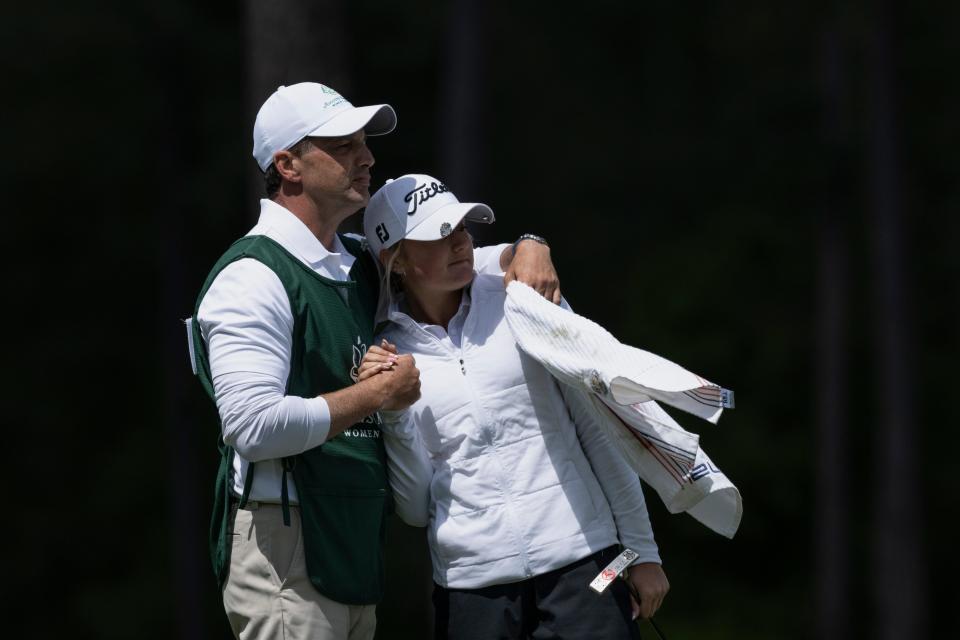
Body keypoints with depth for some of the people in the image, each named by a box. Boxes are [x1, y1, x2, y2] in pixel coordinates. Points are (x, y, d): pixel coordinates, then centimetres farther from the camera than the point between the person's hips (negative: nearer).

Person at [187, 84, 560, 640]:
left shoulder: (361, 264, 15)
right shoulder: (252, 278, -12)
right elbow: (252, 426, -23)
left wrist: (526, 250, 9)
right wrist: (377, 394, -15)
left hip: (355, 549, 9)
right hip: (281, 547, -9)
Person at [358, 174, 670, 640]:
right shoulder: (388, 354, 4)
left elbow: (596, 427, 5)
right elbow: (416, 510, 2)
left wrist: (641, 549, 3)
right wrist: (390, 412, -9)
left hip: (579, 564, 0)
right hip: (470, 581, 1)